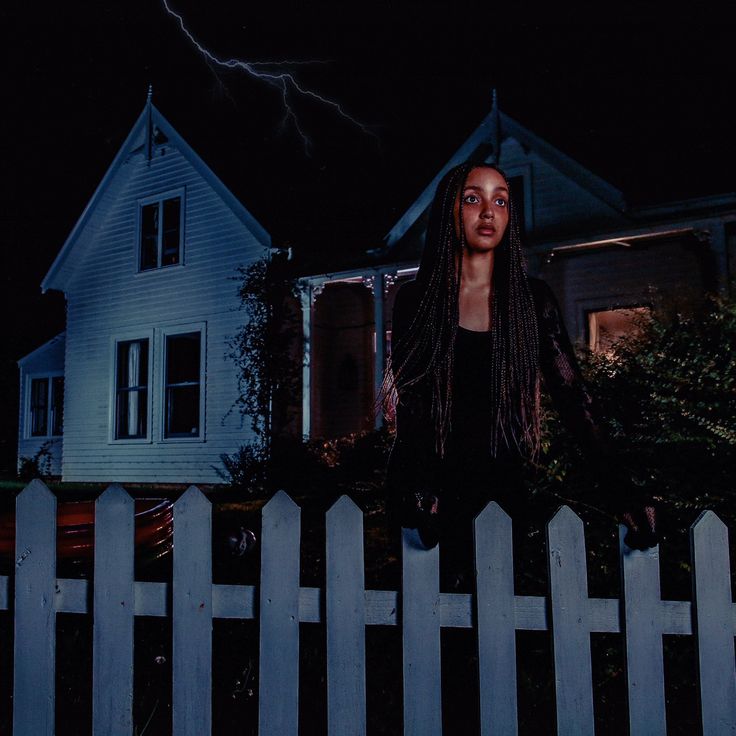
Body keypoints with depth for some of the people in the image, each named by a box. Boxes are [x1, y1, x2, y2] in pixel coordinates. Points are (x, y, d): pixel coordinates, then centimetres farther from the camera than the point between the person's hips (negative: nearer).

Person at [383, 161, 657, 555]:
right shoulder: (415, 300, 0)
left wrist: (619, 487, -14)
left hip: (502, 483, 1)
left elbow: (571, 393, -3)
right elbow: (408, 403, -3)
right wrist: (422, 497, -16)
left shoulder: (532, 298, 3)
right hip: (431, 481, -1)